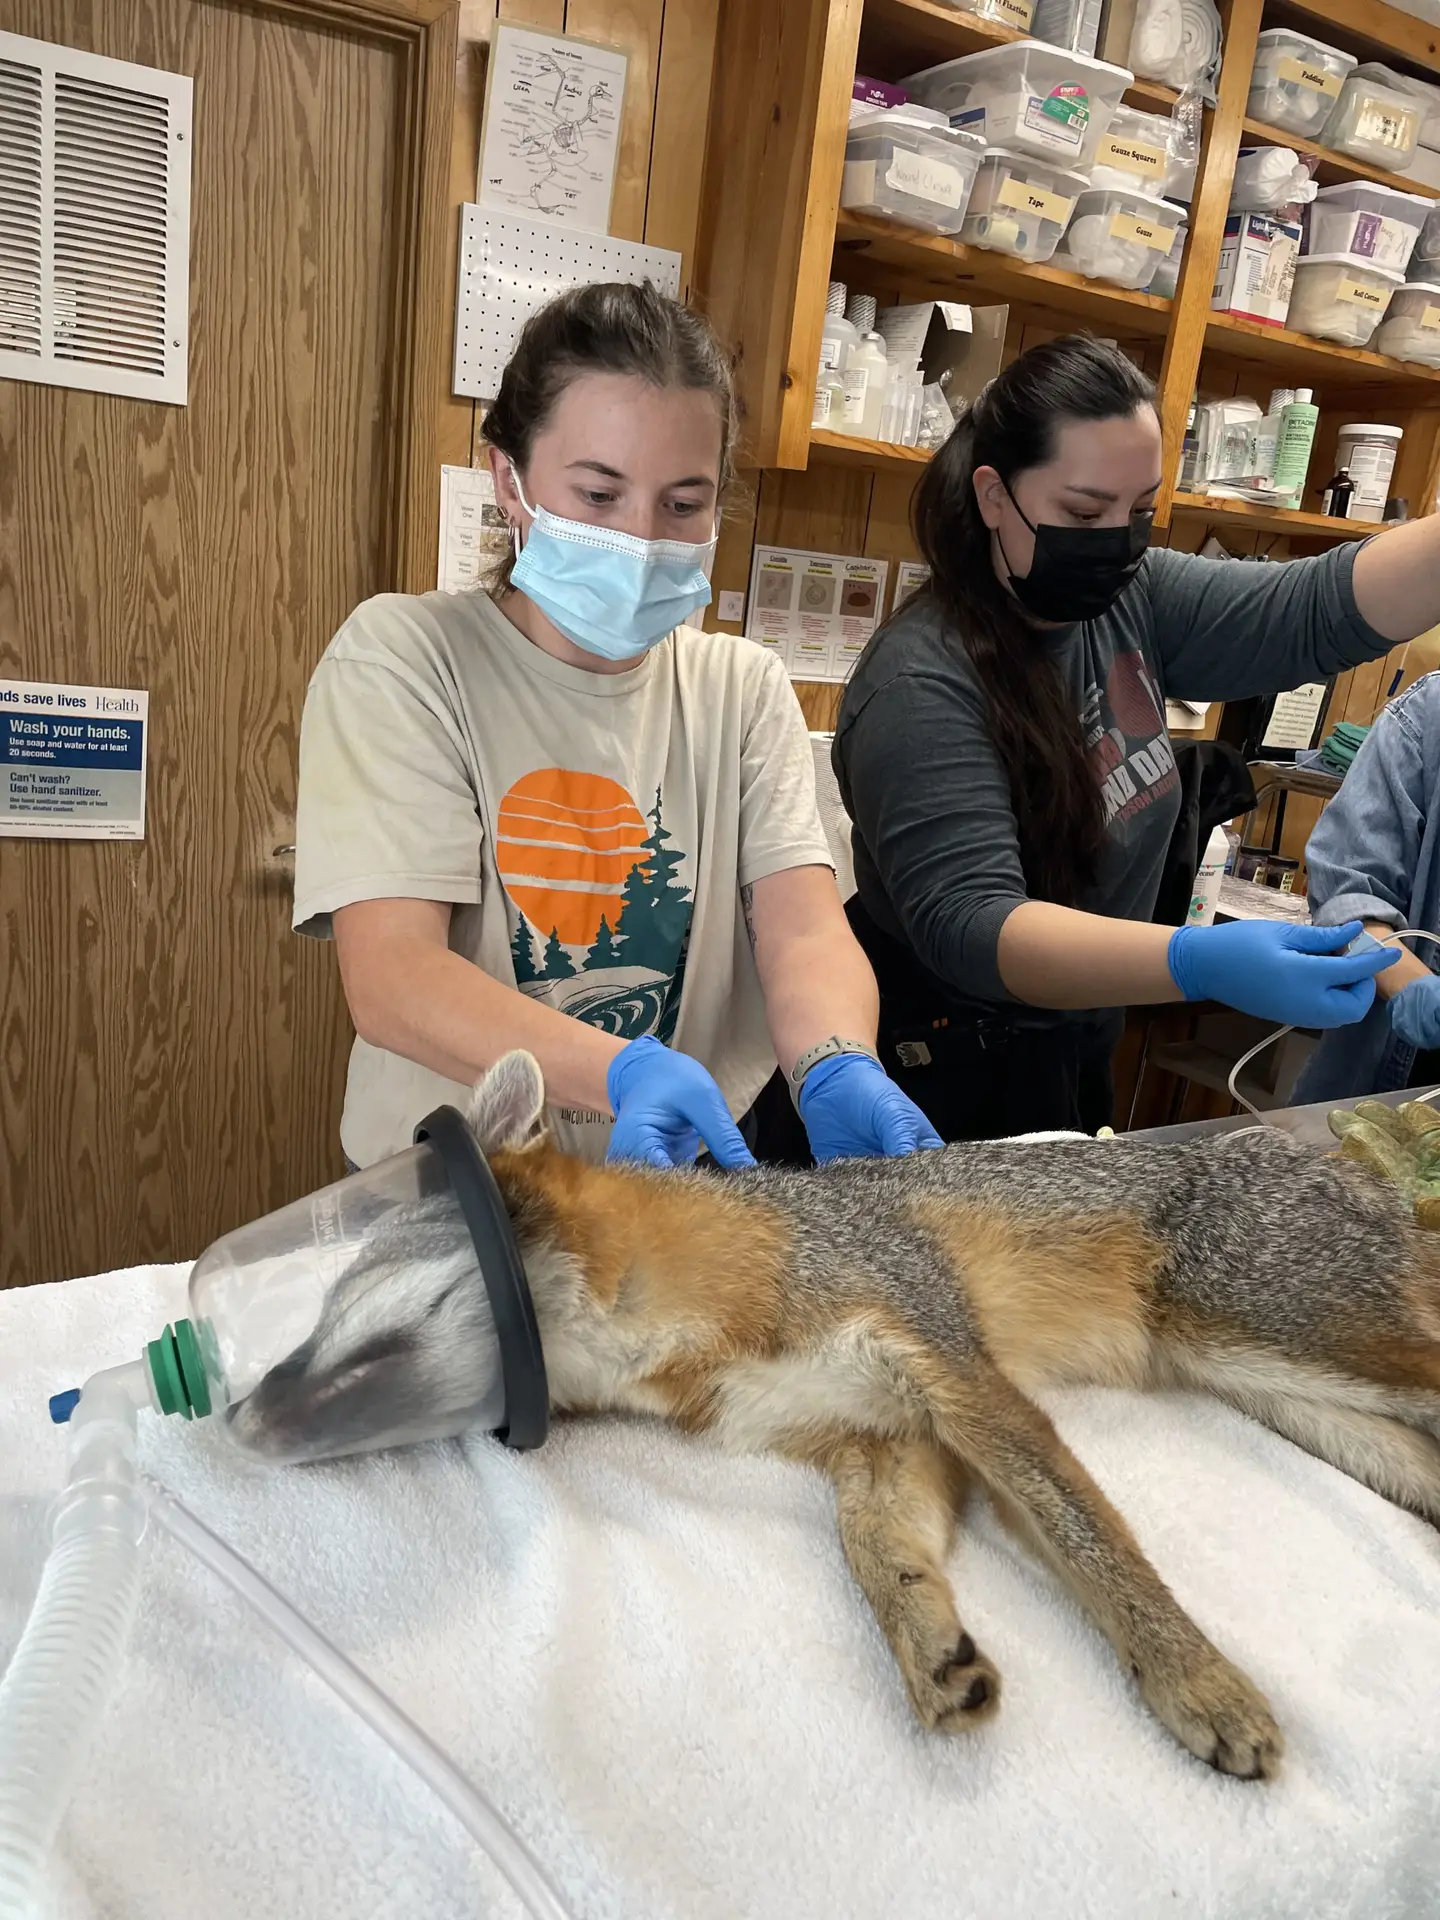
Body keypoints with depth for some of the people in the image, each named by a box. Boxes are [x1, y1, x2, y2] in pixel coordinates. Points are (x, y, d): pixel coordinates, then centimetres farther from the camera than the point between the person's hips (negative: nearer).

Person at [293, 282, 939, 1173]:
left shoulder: (744, 688, 4)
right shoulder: (403, 656, -8)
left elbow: (804, 930, -8)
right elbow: (390, 977, -18)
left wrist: (839, 1069, -30)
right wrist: (624, 1074, -34)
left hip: (698, 1175, 5)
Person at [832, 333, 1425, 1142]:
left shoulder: (1135, 600, -3)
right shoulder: (922, 684, -25)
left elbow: (1322, 609, -10)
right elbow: (966, 923, -33)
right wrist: (1201, 961, -44)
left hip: (1079, 1047, 7)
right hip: (953, 1076, -7)